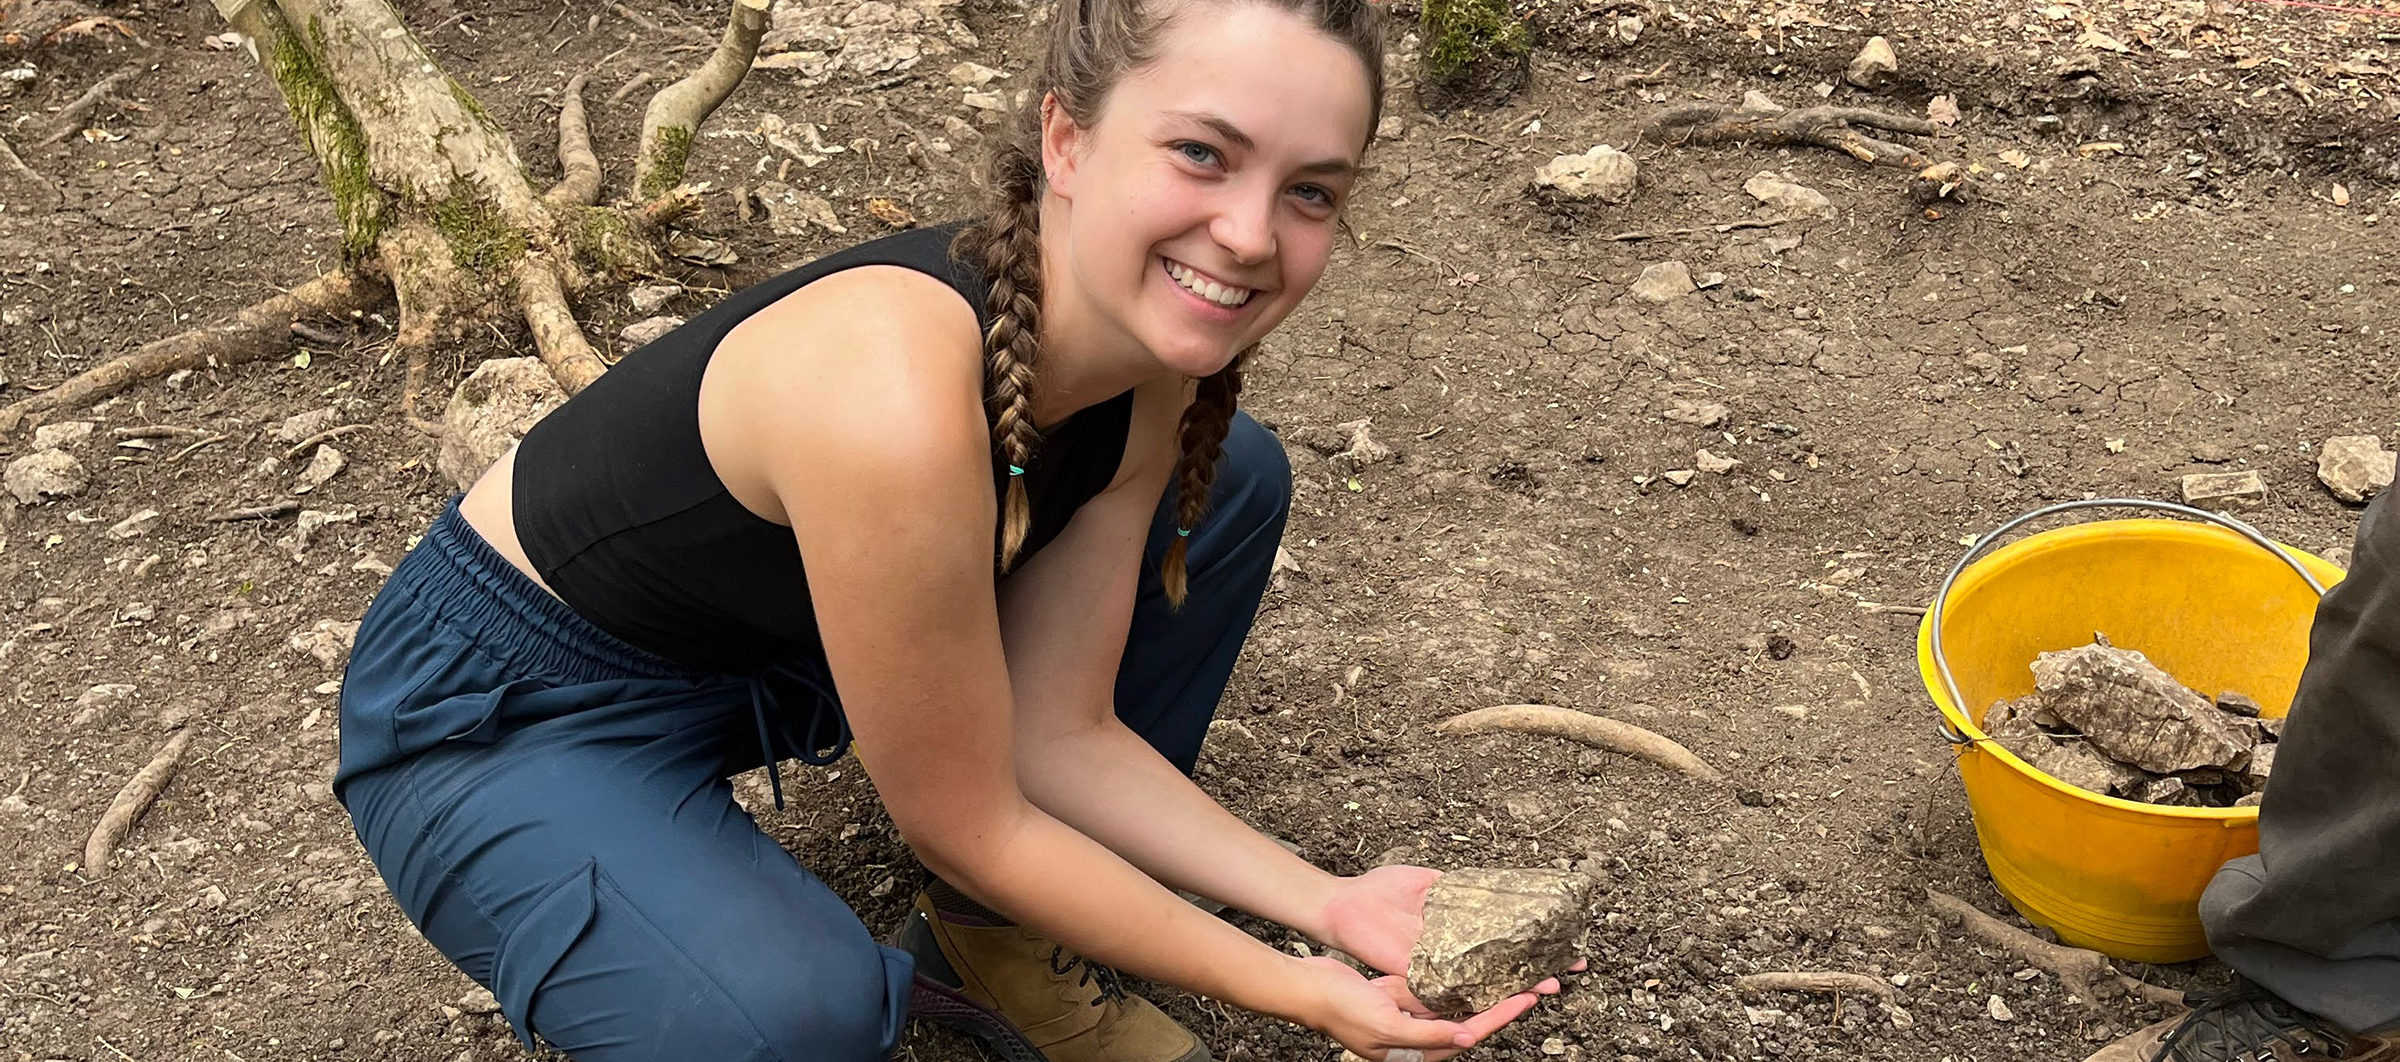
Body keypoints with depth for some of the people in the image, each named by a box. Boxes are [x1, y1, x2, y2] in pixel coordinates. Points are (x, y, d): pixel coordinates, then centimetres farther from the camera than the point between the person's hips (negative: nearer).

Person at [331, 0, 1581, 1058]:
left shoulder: (1153, 365, -13)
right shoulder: (895, 396, -38)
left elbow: (1060, 733, -7)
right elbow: (967, 825, -25)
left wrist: (1325, 903, -13)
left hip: (766, 647, 8)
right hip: (500, 718, -7)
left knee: (1233, 478, 3)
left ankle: (993, 942, 11)